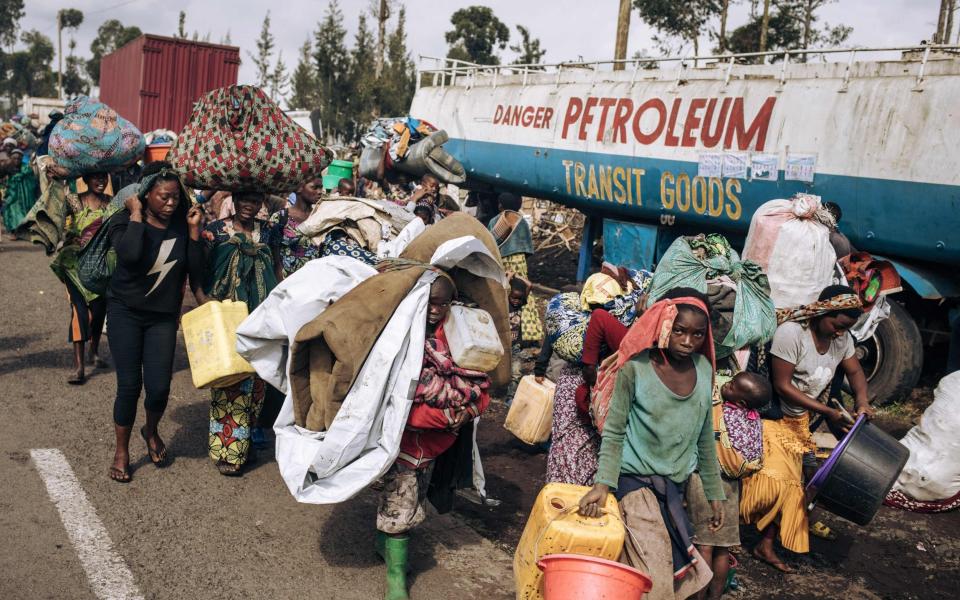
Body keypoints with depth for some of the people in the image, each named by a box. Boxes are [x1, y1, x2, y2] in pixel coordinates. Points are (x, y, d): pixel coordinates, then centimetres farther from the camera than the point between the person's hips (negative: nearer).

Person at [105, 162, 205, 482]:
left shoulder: (181, 226, -1)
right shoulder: (124, 221, -9)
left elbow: (196, 272, -8)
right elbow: (130, 254, -31)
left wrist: (194, 229, -12)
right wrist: (136, 215, -21)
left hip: (163, 316, 2)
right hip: (126, 312, -2)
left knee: (159, 387, -5)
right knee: (129, 385, -3)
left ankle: (151, 431, 29)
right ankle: (121, 451, 19)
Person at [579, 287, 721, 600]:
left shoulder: (703, 369, 3)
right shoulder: (636, 368, -12)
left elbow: (705, 438, 11)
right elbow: (614, 433, -10)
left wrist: (714, 493, 14)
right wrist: (602, 483, -22)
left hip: (677, 483, 5)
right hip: (637, 481, -5)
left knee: (684, 575, 5)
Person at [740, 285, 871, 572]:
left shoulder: (842, 338, -3)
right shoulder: (791, 332, -25)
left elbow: (855, 371, 12)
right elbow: (782, 385, -23)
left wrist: (862, 402, -8)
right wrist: (827, 412, -23)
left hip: (799, 421, 7)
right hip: (771, 416, -7)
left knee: (789, 481, 6)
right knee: (773, 479, -17)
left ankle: (766, 545, 17)